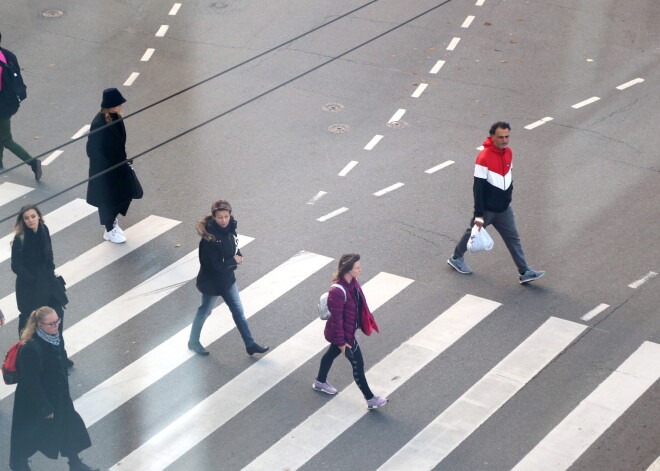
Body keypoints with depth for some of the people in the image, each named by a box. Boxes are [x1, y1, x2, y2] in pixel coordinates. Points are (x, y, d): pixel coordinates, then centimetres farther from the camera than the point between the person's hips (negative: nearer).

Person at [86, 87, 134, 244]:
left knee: (126, 194, 17)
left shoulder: (115, 117, -4)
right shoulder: (99, 124, -28)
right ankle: (109, 230, 30)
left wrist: (123, 160, 13)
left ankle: (112, 221, 41)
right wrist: (108, 166, -17)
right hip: (104, 169, -8)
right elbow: (93, 149, -22)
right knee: (108, 198, 11)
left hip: (118, 163, 8)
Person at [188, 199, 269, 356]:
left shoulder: (230, 228, -8)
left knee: (239, 312, 16)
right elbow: (214, 265, -30)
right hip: (212, 282, -7)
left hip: (228, 279, 7)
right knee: (204, 312, 15)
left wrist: (238, 256, -11)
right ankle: (193, 342, 37)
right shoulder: (209, 238, -31)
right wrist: (234, 261, -18)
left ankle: (250, 344, 29)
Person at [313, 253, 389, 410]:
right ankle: (371, 400, 21)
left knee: (332, 353, 29)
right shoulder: (338, 292, -36)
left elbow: (360, 302, 8)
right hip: (345, 334, -9)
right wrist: (342, 342, -21)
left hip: (349, 329, 9)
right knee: (358, 364, 5)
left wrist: (368, 319, 18)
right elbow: (336, 319, -28)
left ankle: (320, 382, 54)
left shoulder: (352, 282, -9)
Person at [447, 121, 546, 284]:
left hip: (504, 208, 6)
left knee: (513, 238, 6)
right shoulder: (484, 158, -24)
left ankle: (524, 272, 9)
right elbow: (478, 188, -23)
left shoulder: (508, 153, -1)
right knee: (473, 233, 13)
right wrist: (478, 215, -23)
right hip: (487, 209, -6)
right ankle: (456, 258, 36)